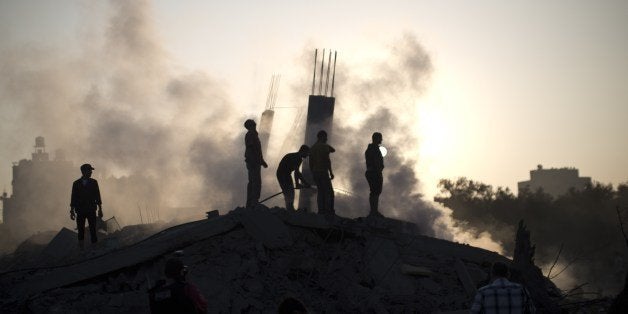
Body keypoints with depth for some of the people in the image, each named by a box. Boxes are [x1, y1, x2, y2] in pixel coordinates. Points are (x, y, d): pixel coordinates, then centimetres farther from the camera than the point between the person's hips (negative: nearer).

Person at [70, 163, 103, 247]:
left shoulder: (94, 182, 6)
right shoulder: (76, 183, 5)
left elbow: (97, 196, 8)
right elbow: (73, 198, 8)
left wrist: (100, 209, 4)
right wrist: (72, 211, 4)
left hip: (91, 210, 0)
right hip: (80, 211, 0)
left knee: (93, 230, -6)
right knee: (81, 230, 1)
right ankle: (81, 247, 6)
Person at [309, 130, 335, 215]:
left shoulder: (312, 148, 12)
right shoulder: (324, 146, -9)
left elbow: (311, 163, 14)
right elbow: (327, 160, -16)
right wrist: (331, 172, -10)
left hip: (315, 172, 7)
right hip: (323, 172, -7)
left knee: (321, 191, 12)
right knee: (329, 192, -2)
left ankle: (321, 211, 5)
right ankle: (329, 211, -10)